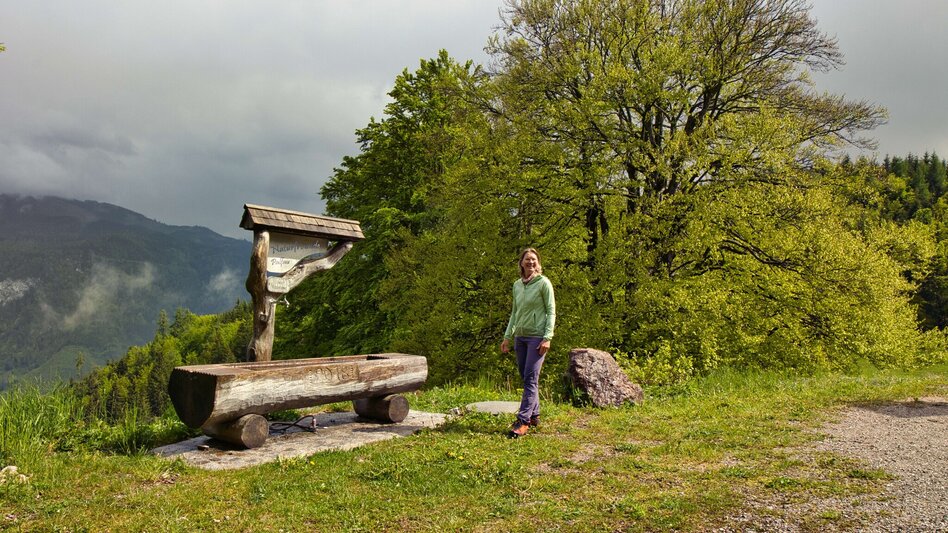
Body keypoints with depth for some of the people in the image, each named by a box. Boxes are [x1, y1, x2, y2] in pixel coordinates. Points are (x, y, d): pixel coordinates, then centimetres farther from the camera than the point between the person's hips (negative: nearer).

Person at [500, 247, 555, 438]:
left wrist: (547, 338, -14)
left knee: (531, 379, -9)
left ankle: (522, 421, -10)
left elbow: (551, 311, -6)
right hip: (520, 336, 6)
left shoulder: (544, 283, -5)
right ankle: (534, 415, 21)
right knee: (526, 378, 10)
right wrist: (507, 337, 14)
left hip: (537, 337, -6)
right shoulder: (517, 285, 12)